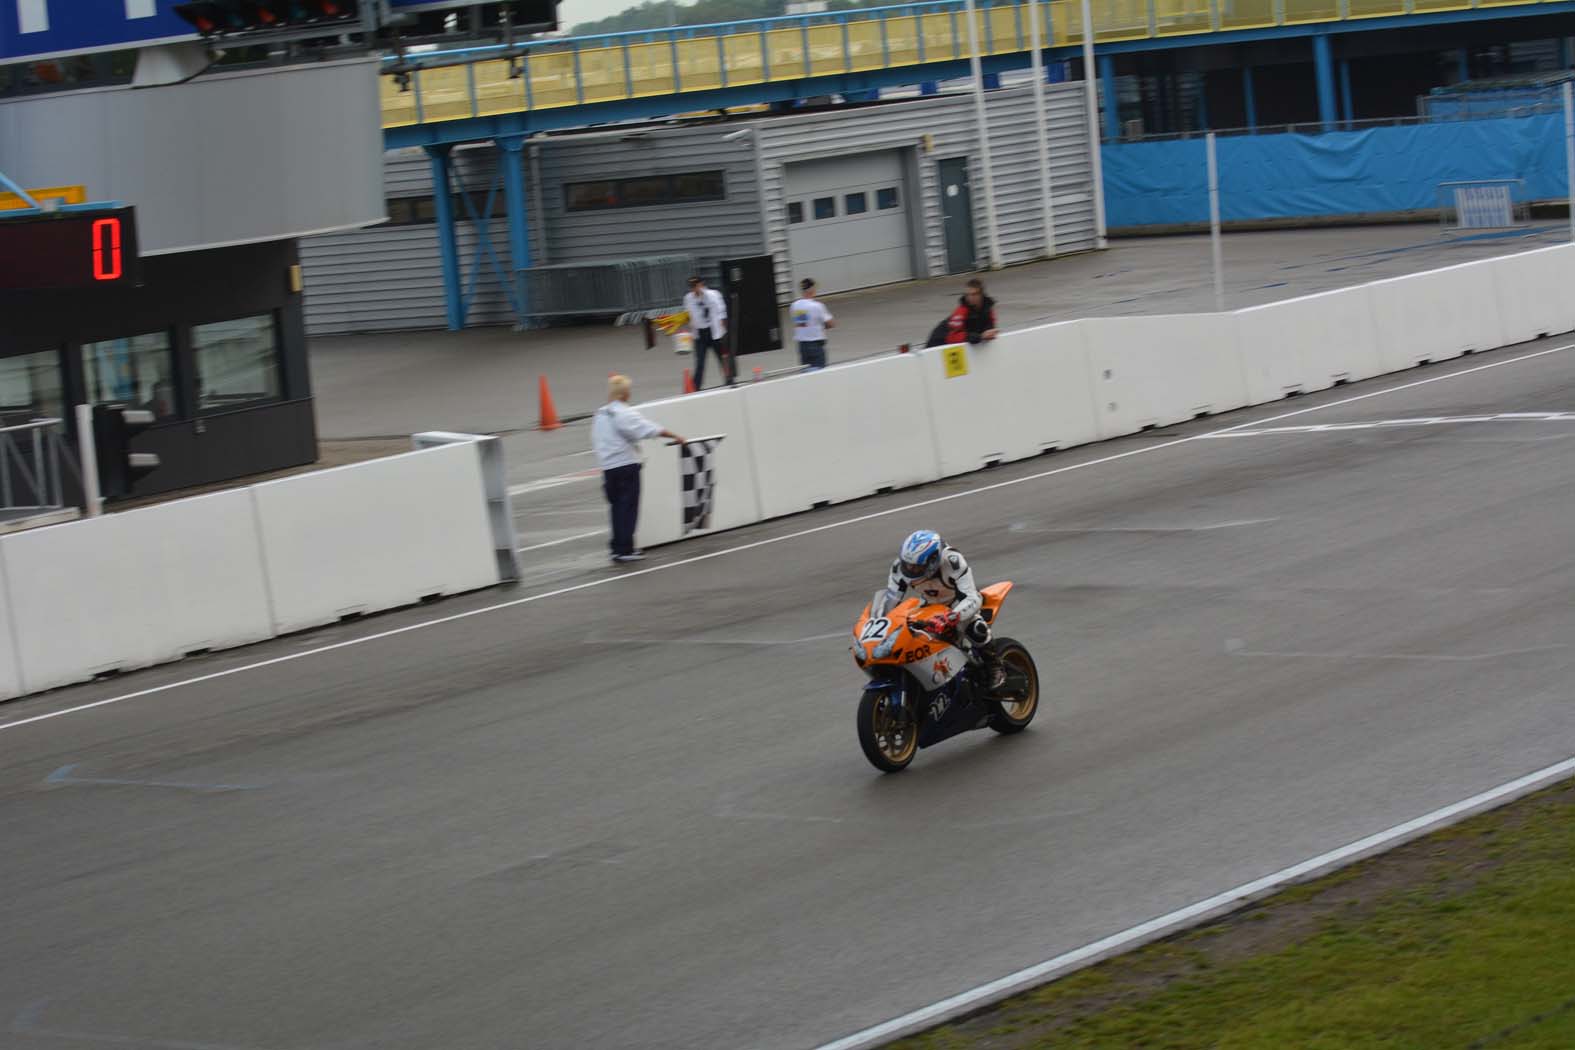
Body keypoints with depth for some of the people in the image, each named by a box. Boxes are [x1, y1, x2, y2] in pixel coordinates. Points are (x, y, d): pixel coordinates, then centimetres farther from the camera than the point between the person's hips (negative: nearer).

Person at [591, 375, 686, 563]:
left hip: (607, 467, 7)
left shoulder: (599, 415, 11)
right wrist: (675, 436, -9)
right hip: (626, 465, -7)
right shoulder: (625, 414, -13)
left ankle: (618, 547, 14)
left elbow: (595, 440, 17)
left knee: (617, 506, 13)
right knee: (628, 507, -3)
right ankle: (625, 549, -6)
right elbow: (651, 429, -16)